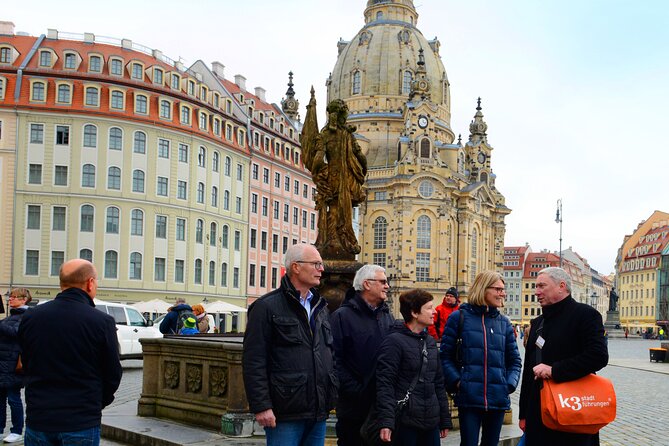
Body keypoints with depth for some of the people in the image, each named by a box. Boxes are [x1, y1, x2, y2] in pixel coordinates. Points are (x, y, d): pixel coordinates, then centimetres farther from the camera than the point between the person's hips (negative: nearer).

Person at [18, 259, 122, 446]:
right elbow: (113, 374, -5)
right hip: (82, 423, -3)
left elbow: (26, 366, 8)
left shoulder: (30, 317, -1)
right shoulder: (102, 322, -12)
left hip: (38, 419, 3)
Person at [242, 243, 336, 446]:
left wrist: (332, 397, 13)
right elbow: (253, 362, -10)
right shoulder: (266, 307, -6)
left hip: (318, 412, 7)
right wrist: (261, 406, -16)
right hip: (285, 414, -7)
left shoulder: (321, 308, 16)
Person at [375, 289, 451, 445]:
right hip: (405, 424, -7)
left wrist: (445, 420, 17)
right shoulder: (394, 341, -9)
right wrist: (386, 422, -22)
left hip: (431, 424, 7)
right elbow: (384, 384, -14)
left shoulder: (430, 341, 14)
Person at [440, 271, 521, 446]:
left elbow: (514, 360, 16)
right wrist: (456, 381, -13)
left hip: (498, 399, 4)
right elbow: (446, 355, 0)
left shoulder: (504, 322, 13)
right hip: (469, 398, -4)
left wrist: (510, 384, 0)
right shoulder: (459, 317, 1)